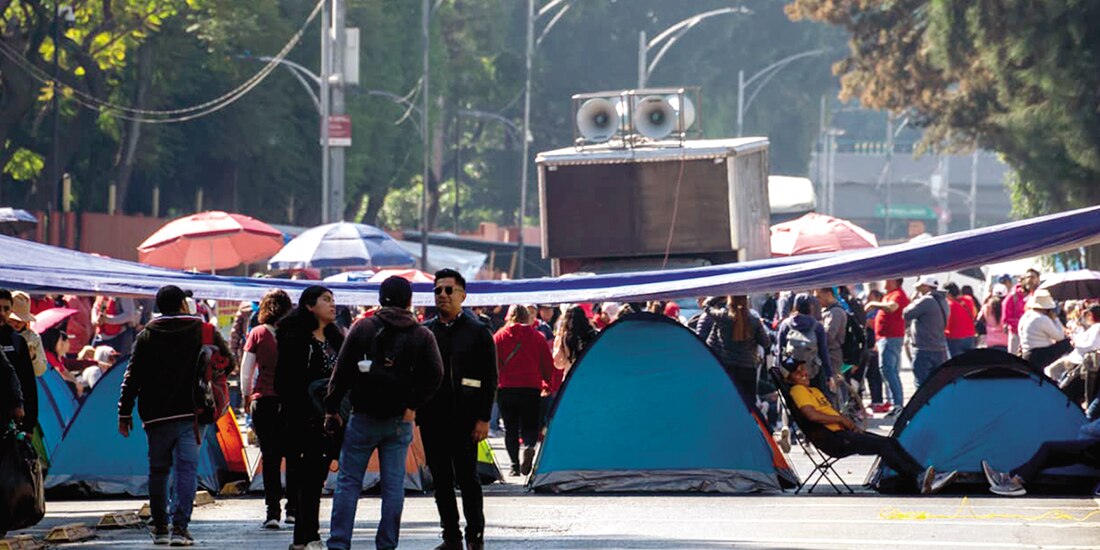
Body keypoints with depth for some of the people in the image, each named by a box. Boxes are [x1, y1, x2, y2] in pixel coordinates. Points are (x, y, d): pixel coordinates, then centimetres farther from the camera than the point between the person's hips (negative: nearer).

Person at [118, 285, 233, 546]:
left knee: (158, 470, 11)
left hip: (156, 416, 1)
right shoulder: (203, 331, 2)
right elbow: (227, 360, 7)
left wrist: (125, 412, 5)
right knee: (187, 468, -3)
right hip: (189, 414, -1)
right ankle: (180, 527, -15)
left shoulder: (146, 336, 4)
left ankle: (160, 528, 16)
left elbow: (132, 377, 1)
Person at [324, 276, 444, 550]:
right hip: (400, 421, 1)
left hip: (364, 417, -1)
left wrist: (332, 408, 2)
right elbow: (434, 374, -7)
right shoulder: (423, 335, 2)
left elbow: (342, 371, -3)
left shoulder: (362, 329, -1)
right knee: (394, 485, 5)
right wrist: (413, 404, -1)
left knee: (348, 481, 3)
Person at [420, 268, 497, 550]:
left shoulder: (478, 332, 0)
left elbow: (490, 379, -2)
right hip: (431, 417, 4)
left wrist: (483, 419, -9)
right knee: (441, 480, 6)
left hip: (464, 418, -4)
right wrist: (412, 411, 6)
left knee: (467, 478, -2)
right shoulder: (425, 331, 11)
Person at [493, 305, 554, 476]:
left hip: (506, 389, 0)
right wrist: (546, 385, 25)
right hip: (532, 389, 0)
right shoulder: (537, 337, 5)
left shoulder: (499, 337, 3)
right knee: (530, 426, 7)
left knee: (510, 428, 8)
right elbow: (548, 366, 8)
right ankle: (529, 447, -25)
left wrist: (494, 384, 15)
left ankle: (515, 465, 1)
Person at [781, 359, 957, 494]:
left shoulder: (815, 390, 27)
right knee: (882, 444, -23)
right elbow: (812, 415, -19)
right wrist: (841, 419, -10)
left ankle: (924, 478, -14)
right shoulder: (798, 391, -4)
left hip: (842, 433, 10)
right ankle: (919, 478, -31)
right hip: (831, 439, -10)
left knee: (891, 442, -4)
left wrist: (851, 424, 9)